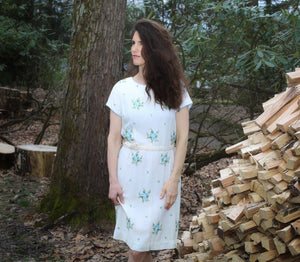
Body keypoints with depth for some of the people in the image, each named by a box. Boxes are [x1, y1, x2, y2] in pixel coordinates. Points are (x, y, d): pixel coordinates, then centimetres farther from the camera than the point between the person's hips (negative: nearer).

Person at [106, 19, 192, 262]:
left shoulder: (174, 88, 2)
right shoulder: (122, 89, 1)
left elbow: (182, 137, 0)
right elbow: (114, 138, 1)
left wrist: (174, 179, -7)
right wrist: (113, 180, -4)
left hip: (163, 173, 0)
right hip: (131, 172, 1)